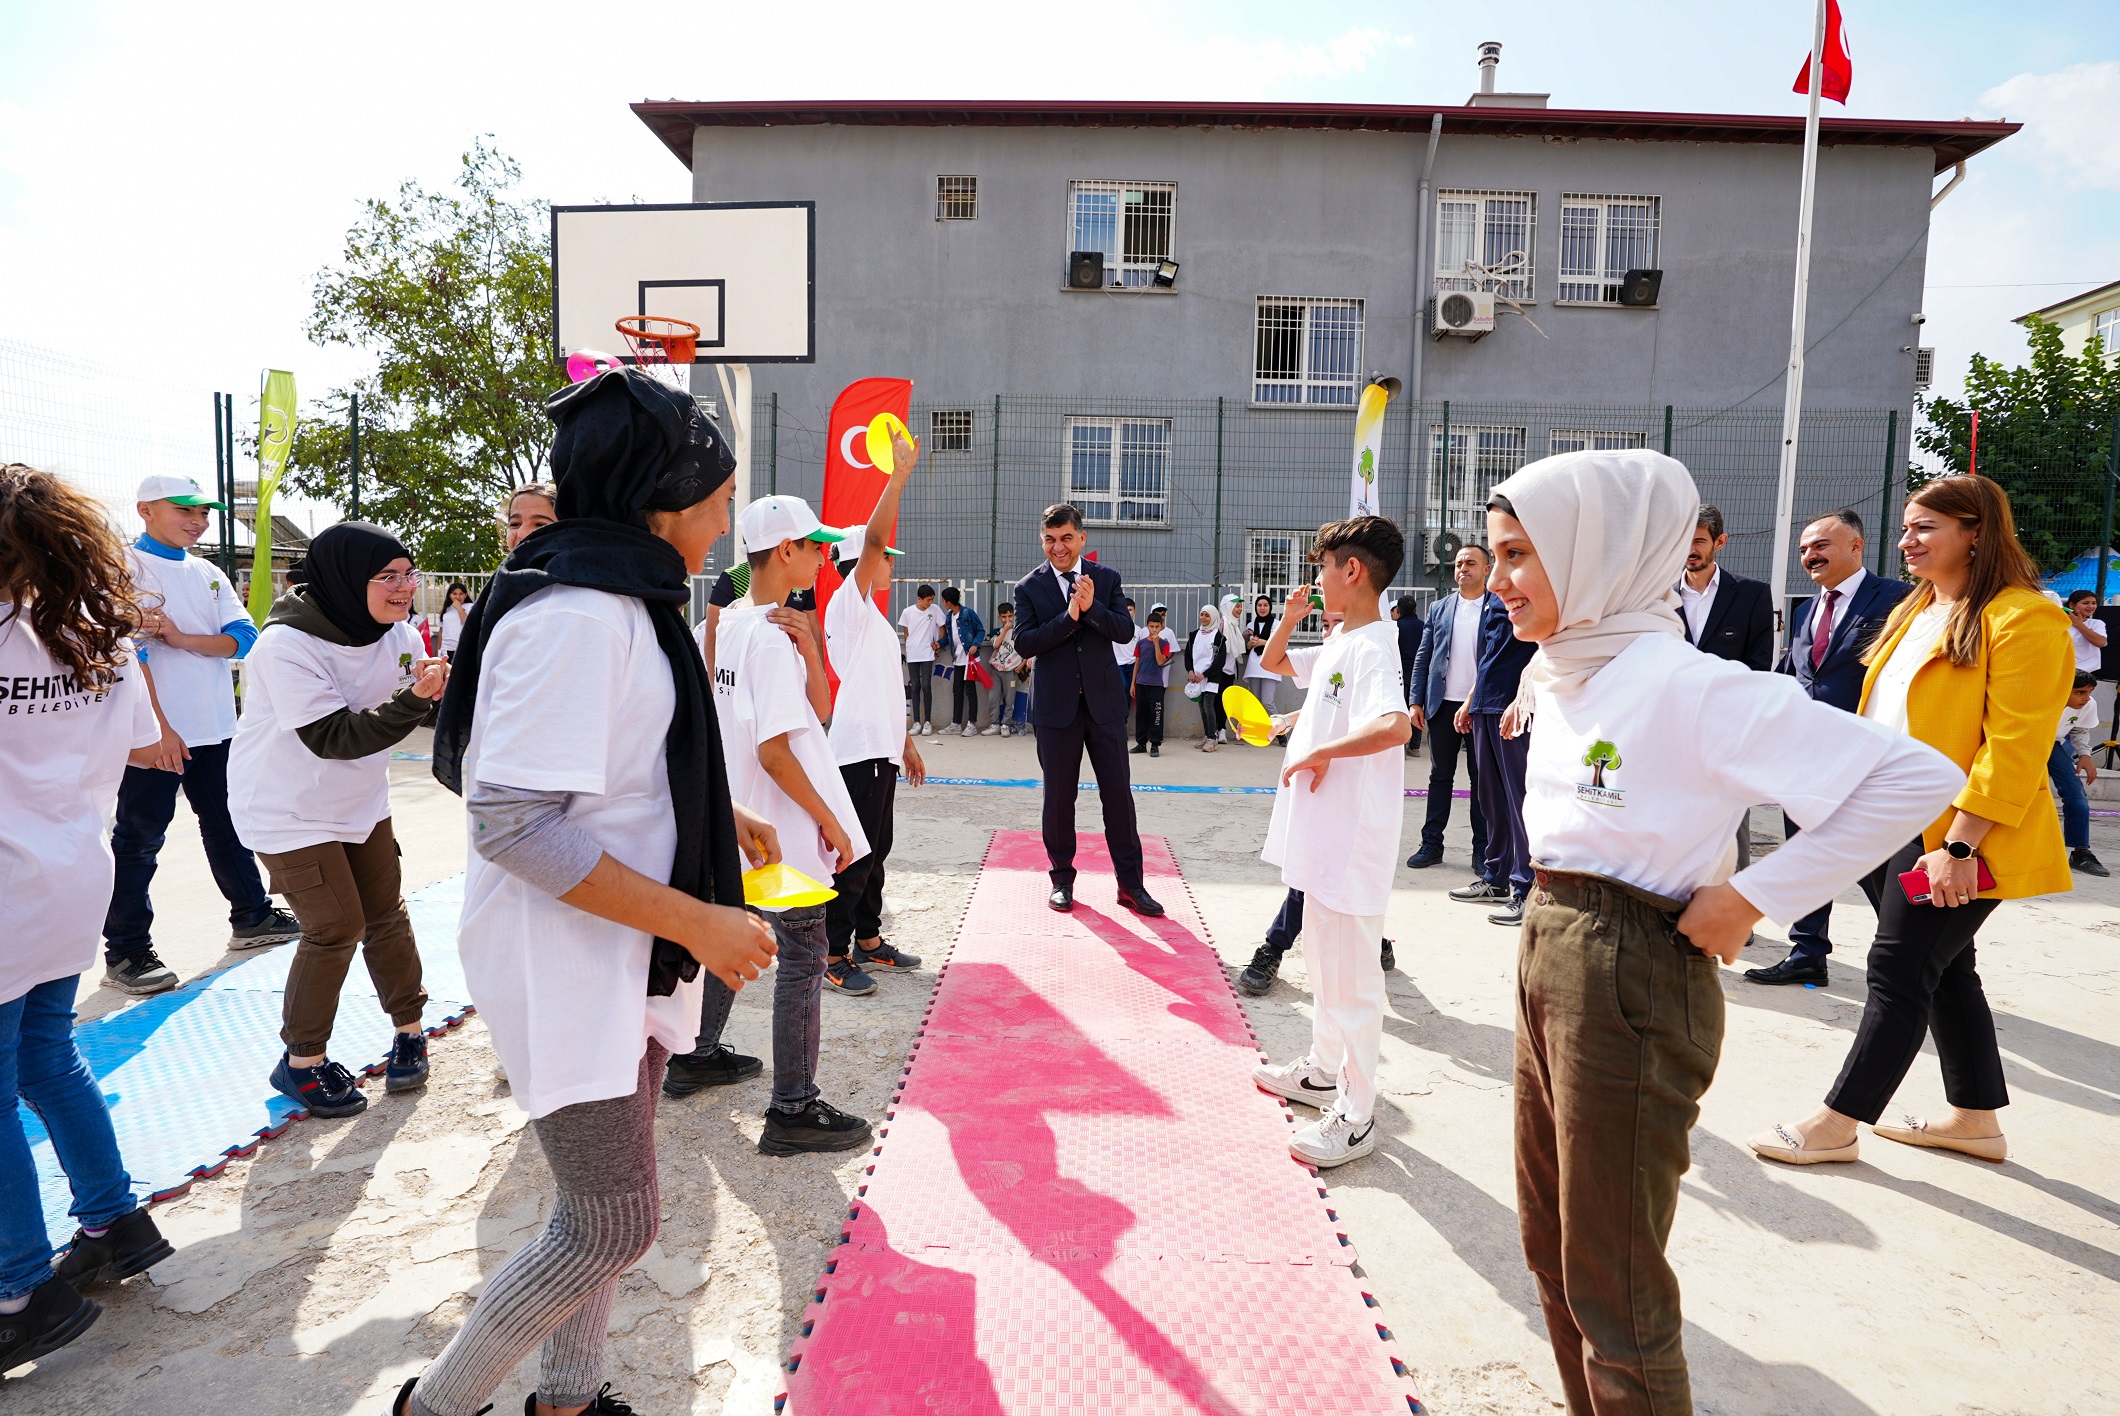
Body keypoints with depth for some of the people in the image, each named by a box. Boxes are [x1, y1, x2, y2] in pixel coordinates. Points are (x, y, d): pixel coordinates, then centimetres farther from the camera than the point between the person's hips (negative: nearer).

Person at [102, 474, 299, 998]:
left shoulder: (208, 574, 12)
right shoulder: (125, 568, -8)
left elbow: (242, 637, 1)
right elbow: (128, 653, -16)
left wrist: (179, 636, -16)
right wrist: (159, 727, -21)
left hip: (214, 729, 7)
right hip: (157, 734, -6)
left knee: (227, 825, 16)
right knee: (139, 839, 1)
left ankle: (252, 917, 29)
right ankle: (125, 953, 11)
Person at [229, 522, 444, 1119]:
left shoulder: (396, 632, -7)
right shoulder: (287, 645, -26)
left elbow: (429, 712, -1)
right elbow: (332, 737, -31)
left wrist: (442, 689, -23)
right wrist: (412, 701, -40)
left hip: (360, 800, 6)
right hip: (288, 809, -6)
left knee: (386, 916, 9)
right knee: (336, 927, -7)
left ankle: (409, 1029, 25)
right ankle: (301, 1060, 12)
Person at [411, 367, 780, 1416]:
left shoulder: (624, 603, 9)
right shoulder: (577, 616, -23)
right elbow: (514, 825, -27)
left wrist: (713, 816, 11)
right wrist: (699, 923, -25)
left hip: (627, 960, 9)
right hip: (563, 965, -9)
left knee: (604, 1213, 19)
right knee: (613, 1224, 2)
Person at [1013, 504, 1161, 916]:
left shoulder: (1106, 578, 4)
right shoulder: (1029, 587, 0)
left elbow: (1125, 631, -6)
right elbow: (1024, 643, -11)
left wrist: (1092, 607, -22)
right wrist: (1069, 616, -21)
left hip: (1105, 701, 1)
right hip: (1056, 707, -1)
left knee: (1118, 794, 4)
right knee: (1059, 797, 8)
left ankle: (1131, 883, 13)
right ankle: (1062, 878, 23)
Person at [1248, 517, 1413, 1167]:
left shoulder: (1372, 648, -20)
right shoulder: (1335, 643, 10)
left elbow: (1395, 725, -38)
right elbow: (1275, 661, 27)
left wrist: (1320, 752, -25)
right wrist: (1289, 619, 9)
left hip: (1351, 842, -10)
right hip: (1320, 837, 10)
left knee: (1351, 979, 1)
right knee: (1323, 961, 23)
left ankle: (1356, 1116, 13)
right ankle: (1324, 1070, 40)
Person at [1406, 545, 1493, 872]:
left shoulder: (1500, 607, 0)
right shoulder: (1439, 609, 9)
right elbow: (1422, 657, 9)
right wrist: (1415, 701, 2)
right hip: (1444, 705, 3)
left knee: (1482, 779, 5)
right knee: (1440, 776, 9)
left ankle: (1482, 849, 13)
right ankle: (1432, 843, 16)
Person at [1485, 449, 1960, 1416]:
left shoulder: (1686, 686, -20)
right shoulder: (1562, 674, 6)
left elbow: (1916, 776, -22)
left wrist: (1751, 896, -20)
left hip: (1633, 981, -8)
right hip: (1545, 956, 9)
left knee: (1612, 1289, 7)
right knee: (1550, 1243, 23)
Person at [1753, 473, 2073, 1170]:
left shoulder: (2023, 617, -13)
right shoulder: (1918, 613, 15)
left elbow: (2014, 747, -19)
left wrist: (1959, 845, -23)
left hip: (1951, 838, -9)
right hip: (1899, 824, 9)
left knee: (1900, 971, -4)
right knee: (1943, 968, 16)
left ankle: (1836, 1125, 5)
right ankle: (1975, 1118, 29)